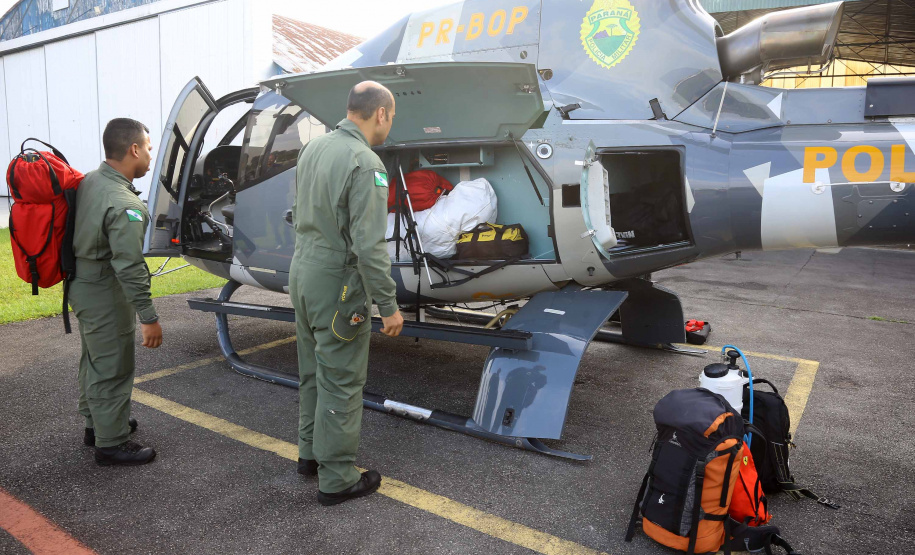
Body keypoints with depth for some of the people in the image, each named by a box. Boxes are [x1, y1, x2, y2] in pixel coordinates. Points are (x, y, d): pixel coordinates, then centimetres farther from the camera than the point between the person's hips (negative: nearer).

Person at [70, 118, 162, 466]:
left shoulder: (87, 182, 2)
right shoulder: (124, 205, -26)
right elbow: (130, 267, -28)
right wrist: (149, 317, -24)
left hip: (82, 285, 10)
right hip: (105, 296, -10)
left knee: (94, 360, 23)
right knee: (112, 369, 2)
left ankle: (97, 423, 40)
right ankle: (111, 443, 14)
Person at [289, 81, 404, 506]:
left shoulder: (312, 148, 7)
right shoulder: (365, 163, -20)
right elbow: (368, 244, -23)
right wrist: (388, 305, -17)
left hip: (302, 271, 9)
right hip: (336, 283, -9)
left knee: (313, 371, 21)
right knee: (341, 382, 3)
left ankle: (311, 452, 37)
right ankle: (336, 478, 15)